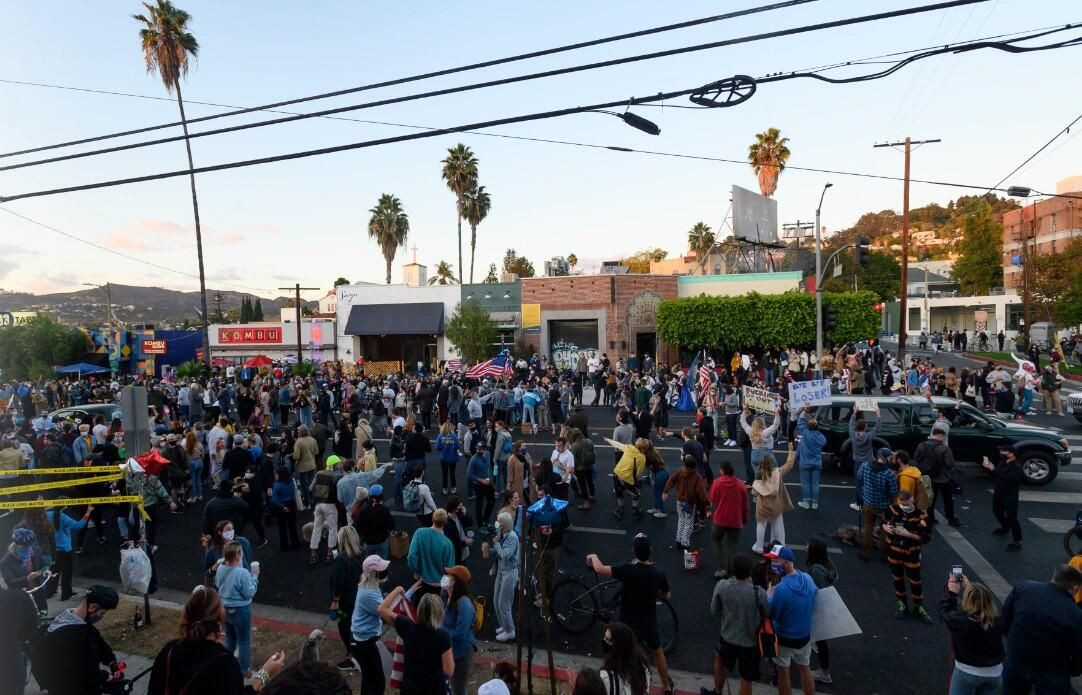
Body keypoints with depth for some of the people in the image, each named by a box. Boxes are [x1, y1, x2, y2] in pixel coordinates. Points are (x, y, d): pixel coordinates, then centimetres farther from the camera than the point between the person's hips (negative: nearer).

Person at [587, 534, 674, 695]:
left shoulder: (628, 570, -28)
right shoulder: (659, 574, -16)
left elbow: (599, 569, -28)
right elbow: (666, 595, 3)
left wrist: (593, 556, -8)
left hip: (628, 624, -3)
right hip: (649, 623, 3)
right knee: (657, 652, 29)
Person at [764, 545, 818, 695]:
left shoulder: (781, 588, -32)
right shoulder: (808, 578, -12)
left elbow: (771, 615, -21)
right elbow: (815, 596, 9)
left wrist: (769, 596, -6)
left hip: (784, 638, -5)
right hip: (805, 636, 5)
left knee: (783, 672, 16)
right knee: (805, 669, 24)